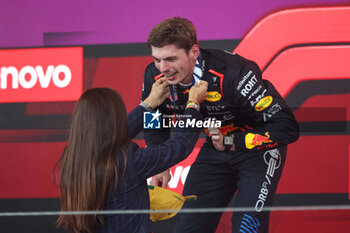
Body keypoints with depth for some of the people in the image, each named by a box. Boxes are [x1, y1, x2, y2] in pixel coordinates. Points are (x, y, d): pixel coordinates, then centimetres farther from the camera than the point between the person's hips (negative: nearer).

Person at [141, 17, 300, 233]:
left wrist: (232, 142, -31)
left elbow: (287, 127, -32)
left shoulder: (233, 73, -33)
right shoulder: (155, 77, -16)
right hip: (215, 150, 6)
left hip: (258, 148, -6)